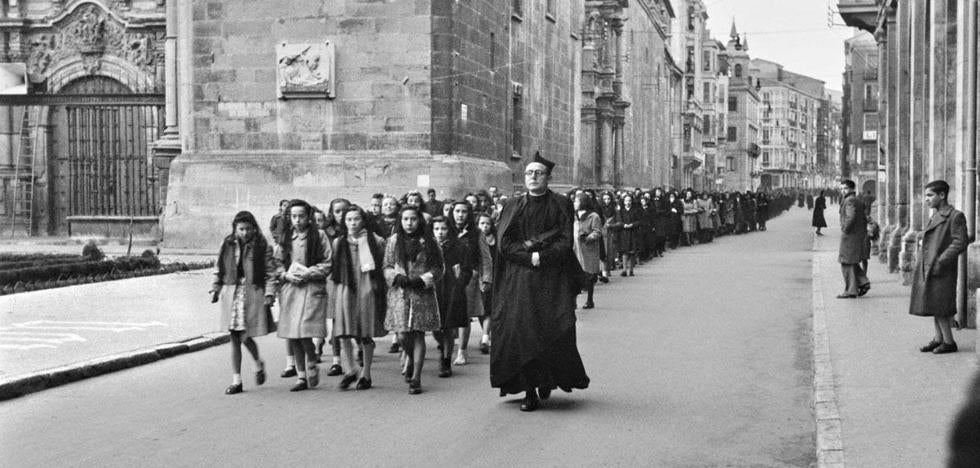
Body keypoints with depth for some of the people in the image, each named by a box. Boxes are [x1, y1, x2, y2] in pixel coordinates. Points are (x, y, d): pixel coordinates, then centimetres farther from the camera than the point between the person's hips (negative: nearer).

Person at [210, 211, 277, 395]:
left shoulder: (262, 246, -2)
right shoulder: (227, 245, 6)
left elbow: (270, 271, -2)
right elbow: (219, 269, 14)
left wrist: (269, 293, -9)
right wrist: (215, 289, 11)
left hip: (253, 294, -3)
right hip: (232, 293, 3)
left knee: (245, 337, -8)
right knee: (234, 338, 4)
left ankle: (259, 364, 24)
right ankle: (236, 381, 12)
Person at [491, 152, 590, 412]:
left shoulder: (561, 205, 5)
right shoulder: (513, 206, 10)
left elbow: (566, 243, -5)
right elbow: (503, 244, 0)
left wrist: (536, 250, -14)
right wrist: (531, 257, -11)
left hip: (553, 280, -1)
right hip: (518, 281, 1)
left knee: (553, 332, -7)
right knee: (521, 332, -6)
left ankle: (548, 378, 18)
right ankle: (529, 391, 0)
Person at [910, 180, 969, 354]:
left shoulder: (955, 216, -11)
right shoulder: (935, 216, 14)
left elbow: (960, 243, -17)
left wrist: (940, 262, -19)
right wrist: (920, 263, 12)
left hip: (942, 272, -8)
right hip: (927, 270, 8)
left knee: (939, 308, -5)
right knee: (932, 306, 12)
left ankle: (949, 342, 4)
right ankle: (939, 338, 20)